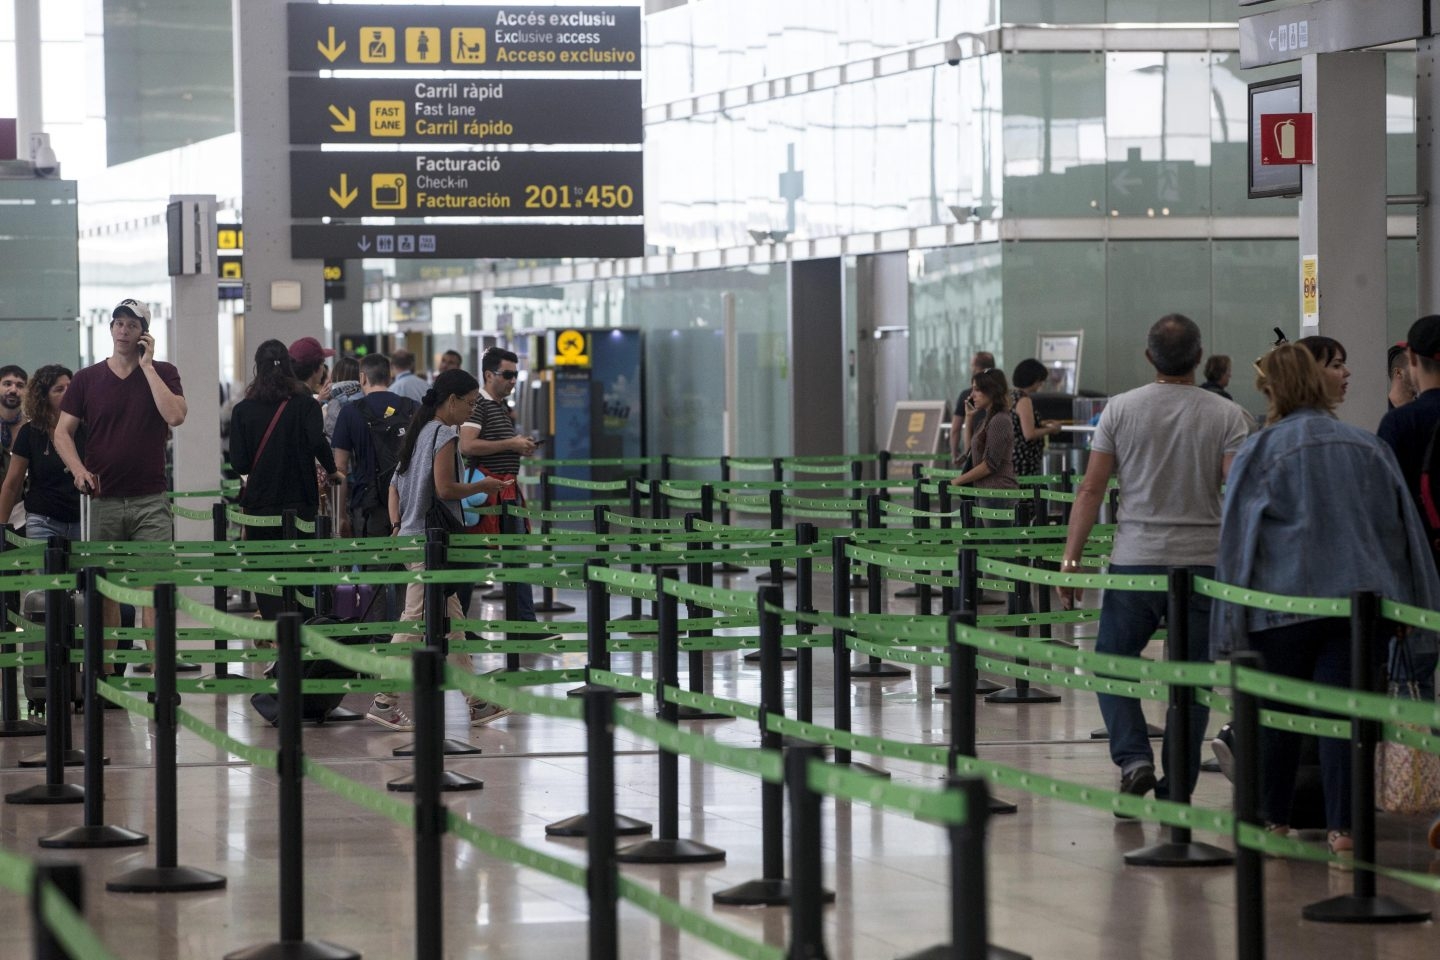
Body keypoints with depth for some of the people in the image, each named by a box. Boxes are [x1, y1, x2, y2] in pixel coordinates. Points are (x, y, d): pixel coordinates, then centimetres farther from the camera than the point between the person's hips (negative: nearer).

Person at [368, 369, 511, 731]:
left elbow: (394, 485, 15)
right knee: (415, 623, -7)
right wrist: (481, 487, -5)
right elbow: (444, 488, -19)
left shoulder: (420, 432, 16)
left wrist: (397, 525, 8)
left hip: (412, 535, 10)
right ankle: (385, 701, -5)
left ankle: (475, 702, 15)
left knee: (452, 620, 12)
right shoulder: (444, 435, -12)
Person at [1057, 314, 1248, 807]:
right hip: (1202, 563, 0)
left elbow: (1091, 489, -1)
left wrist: (1071, 558, 3)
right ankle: (1175, 791, 8)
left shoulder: (1120, 409, 1)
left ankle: (1133, 757, -5)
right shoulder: (1225, 415, -2)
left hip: (1134, 563, 0)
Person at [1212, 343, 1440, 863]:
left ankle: (1273, 818, 19)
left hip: (1284, 601, -2)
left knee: (1276, 713, 11)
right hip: (1361, 597, 2)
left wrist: (1231, 626, 4)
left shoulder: (1259, 452, -1)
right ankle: (1342, 826, -4)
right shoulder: (1370, 448, 8)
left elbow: (1236, 541, 0)